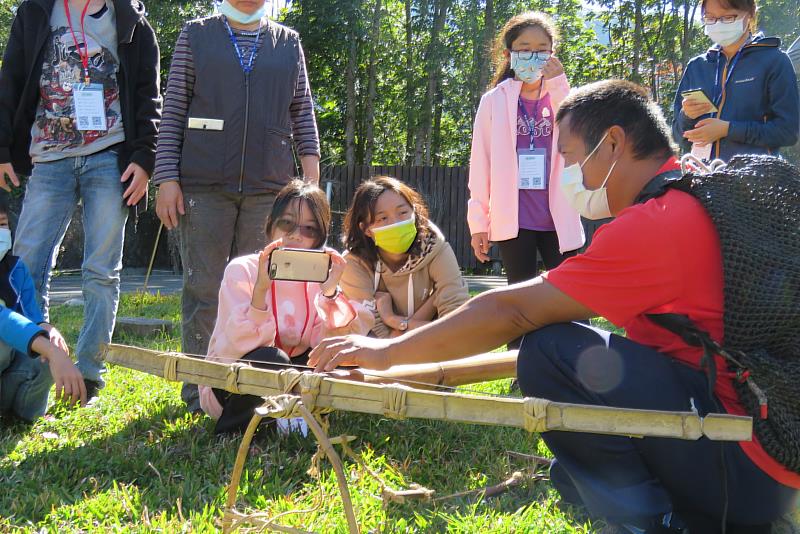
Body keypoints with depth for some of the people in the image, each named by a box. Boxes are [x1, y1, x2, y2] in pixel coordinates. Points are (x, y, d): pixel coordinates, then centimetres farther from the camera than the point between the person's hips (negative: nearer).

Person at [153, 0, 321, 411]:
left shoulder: (288, 42, 16)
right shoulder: (196, 34, 10)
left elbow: (303, 112, 16)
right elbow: (173, 110, 6)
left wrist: (311, 175, 5)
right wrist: (167, 178, -3)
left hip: (269, 186, 2)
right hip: (204, 184, -2)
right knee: (203, 287, -2)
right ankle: (200, 389, 4)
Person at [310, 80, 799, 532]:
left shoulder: (657, 223, -18)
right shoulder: (696, 203, 12)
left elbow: (511, 313, -16)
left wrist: (389, 351, -5)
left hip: (749, 464, -10)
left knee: (553, 354, -17)